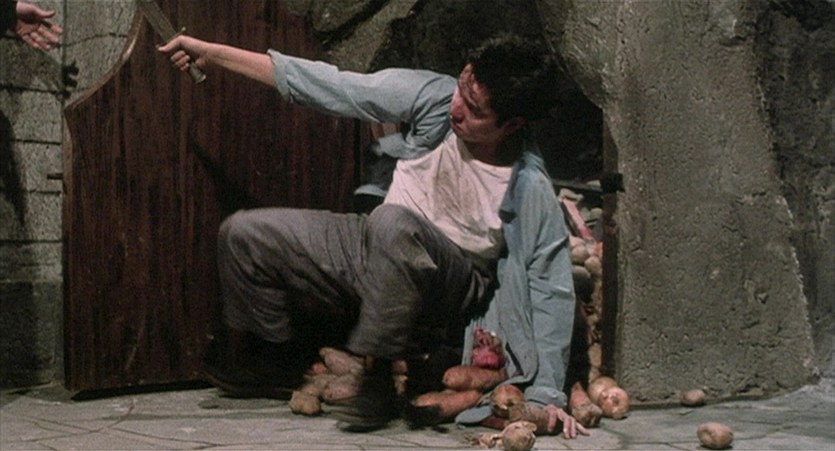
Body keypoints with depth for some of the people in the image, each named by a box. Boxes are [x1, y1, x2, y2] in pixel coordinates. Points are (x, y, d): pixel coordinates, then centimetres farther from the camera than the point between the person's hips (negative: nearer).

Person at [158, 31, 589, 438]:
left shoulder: (530, 188, -23)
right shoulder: (433, 97, -14)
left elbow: (551, 287, -16)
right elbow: (334, 86, -9)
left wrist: (546, 393, -19)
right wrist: (212, 53, -8)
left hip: (451, 297, -6)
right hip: (376, 252, 6)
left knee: (394, 223, -39)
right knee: (242, 233, -4)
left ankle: (373, 379, -22)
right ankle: (277, 359, 19)